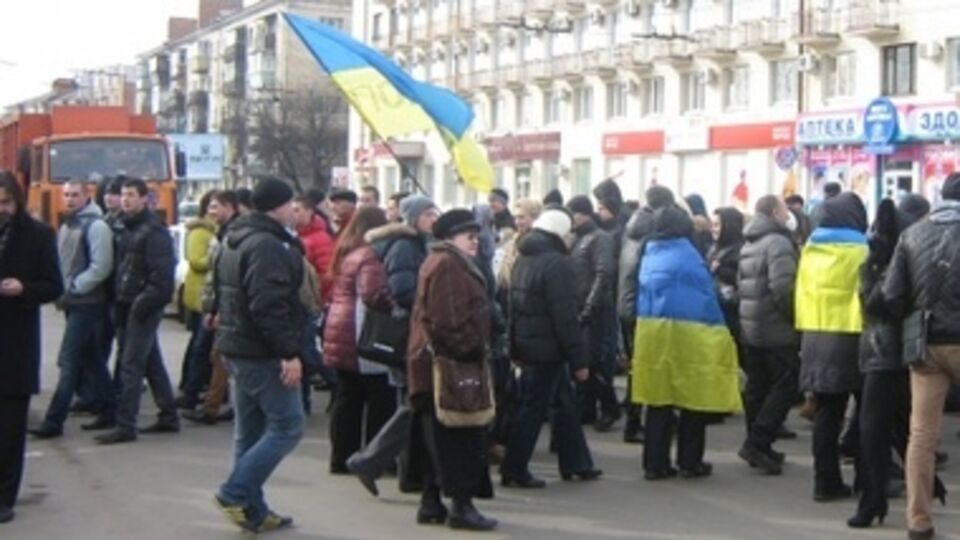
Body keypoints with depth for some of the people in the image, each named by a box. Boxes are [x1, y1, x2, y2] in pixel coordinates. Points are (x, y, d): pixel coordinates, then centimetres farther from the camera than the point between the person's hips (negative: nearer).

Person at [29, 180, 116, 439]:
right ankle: (108, 411, 20)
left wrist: (73, 289, -16)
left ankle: (53, 421, -7)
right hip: (74, 303, 8)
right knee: (92, 360, 13)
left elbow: (100, 267, -18)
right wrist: (62, 291, 7)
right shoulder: (67, 226, 15)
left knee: (69, 362, -8)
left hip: (87, 304, -8)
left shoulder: (95, 226, -11)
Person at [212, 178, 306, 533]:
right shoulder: (268, 246, -18)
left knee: (250, 430, 13)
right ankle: (236, 493, -7)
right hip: (262, 353, -10)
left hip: (236, 347, 10)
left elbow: (223, 295, 23)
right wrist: (289, 353, -24)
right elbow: (270, 306, -25)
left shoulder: (235, 240, 16)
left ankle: (253, 510, 17)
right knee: (287, 426, -5)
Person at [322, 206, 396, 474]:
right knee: (380, 401, 0)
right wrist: (397, 310, -15)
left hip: (340, 336, 9)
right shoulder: (369, 256, -15)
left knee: (347, 400, 13)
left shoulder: (345, 253, 15)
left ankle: (342, 458, 16)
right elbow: (374, 295, -26)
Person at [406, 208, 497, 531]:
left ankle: (431, 503, 17)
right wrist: (468, 349, -17)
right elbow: (449, 318, -23)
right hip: (450, 364, -11)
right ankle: (461, 504, -4)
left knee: (438, 439, 12)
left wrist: (475, 350, 19)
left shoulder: (447, 263, 21)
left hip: (438, 364, 11)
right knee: (461, 437, -7)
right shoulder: (447, 265, -14)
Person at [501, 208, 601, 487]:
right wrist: (579, 359, -16)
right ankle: (514, 470, 4)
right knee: (533, 408, -1)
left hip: (527, 345, 9)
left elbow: (515, 307, 15)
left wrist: (516, 349, 20)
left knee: (565, 404, 17)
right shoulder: (555, 263, -17)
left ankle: (575, 463, 24)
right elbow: (565, 316, -20)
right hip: (548, 348, -9)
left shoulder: (523, 260, 10)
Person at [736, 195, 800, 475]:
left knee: (756, 387, 12)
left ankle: (758, 445, 18)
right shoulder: (779, 242, -14)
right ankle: (757, 443, -10)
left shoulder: (749, 244, 15)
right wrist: (795, 316, -13)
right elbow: (783, 289, -23)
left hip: (749, 328, 9)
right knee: (784, 387, -4)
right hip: (777, 330, -9)